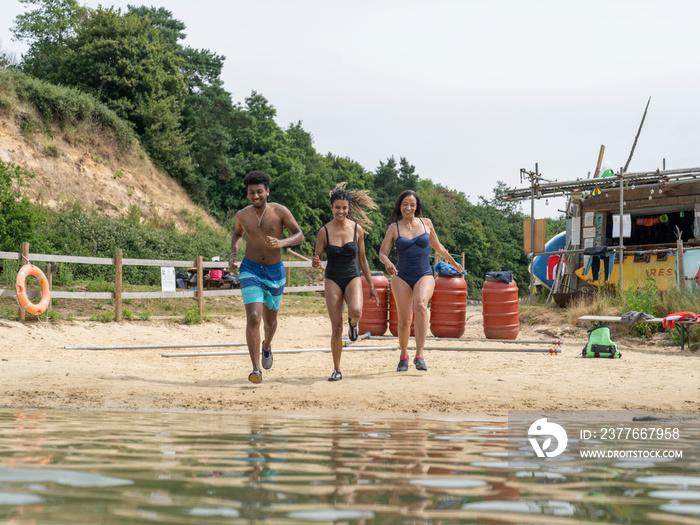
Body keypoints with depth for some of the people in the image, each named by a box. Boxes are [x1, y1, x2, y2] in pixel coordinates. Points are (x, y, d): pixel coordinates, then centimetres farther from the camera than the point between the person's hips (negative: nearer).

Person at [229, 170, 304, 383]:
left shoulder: (279, 211, -11)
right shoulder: (242, 215, -4)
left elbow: (299, 235, -8)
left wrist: (281, 243, -27)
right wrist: (234, 253, 1)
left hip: (275, 272, 1)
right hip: (250, 270, -1)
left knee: (270, 320, 18)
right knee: (253, 318, -19)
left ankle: (266, 346, 53)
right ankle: (256, 370, -21)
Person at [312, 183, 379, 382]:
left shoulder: (357, 229, -1)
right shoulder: (324, 232, -5)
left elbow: (362, 259, 8)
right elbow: (315, 260, 1)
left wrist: (371, 286, 9)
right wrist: (315, 263, -24)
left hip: (353, 278, 0)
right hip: (333, 280, 0)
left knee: (356, 311, -31)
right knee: (336, 328, -4)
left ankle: (353, 322, 8)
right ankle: (336, 370, 10)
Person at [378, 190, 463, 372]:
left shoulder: (426, 223, 8)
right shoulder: (394, 228, 4)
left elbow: (438, 247, 23)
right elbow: (382, 252, 0)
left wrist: (454, 263, 34)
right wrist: (387, 262, -23)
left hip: (424, 275, -1)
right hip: (401, 277, 1)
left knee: (420, 305, -31)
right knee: (404, 321, -1)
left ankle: (419, 355, -34)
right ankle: (403, 355, 27)